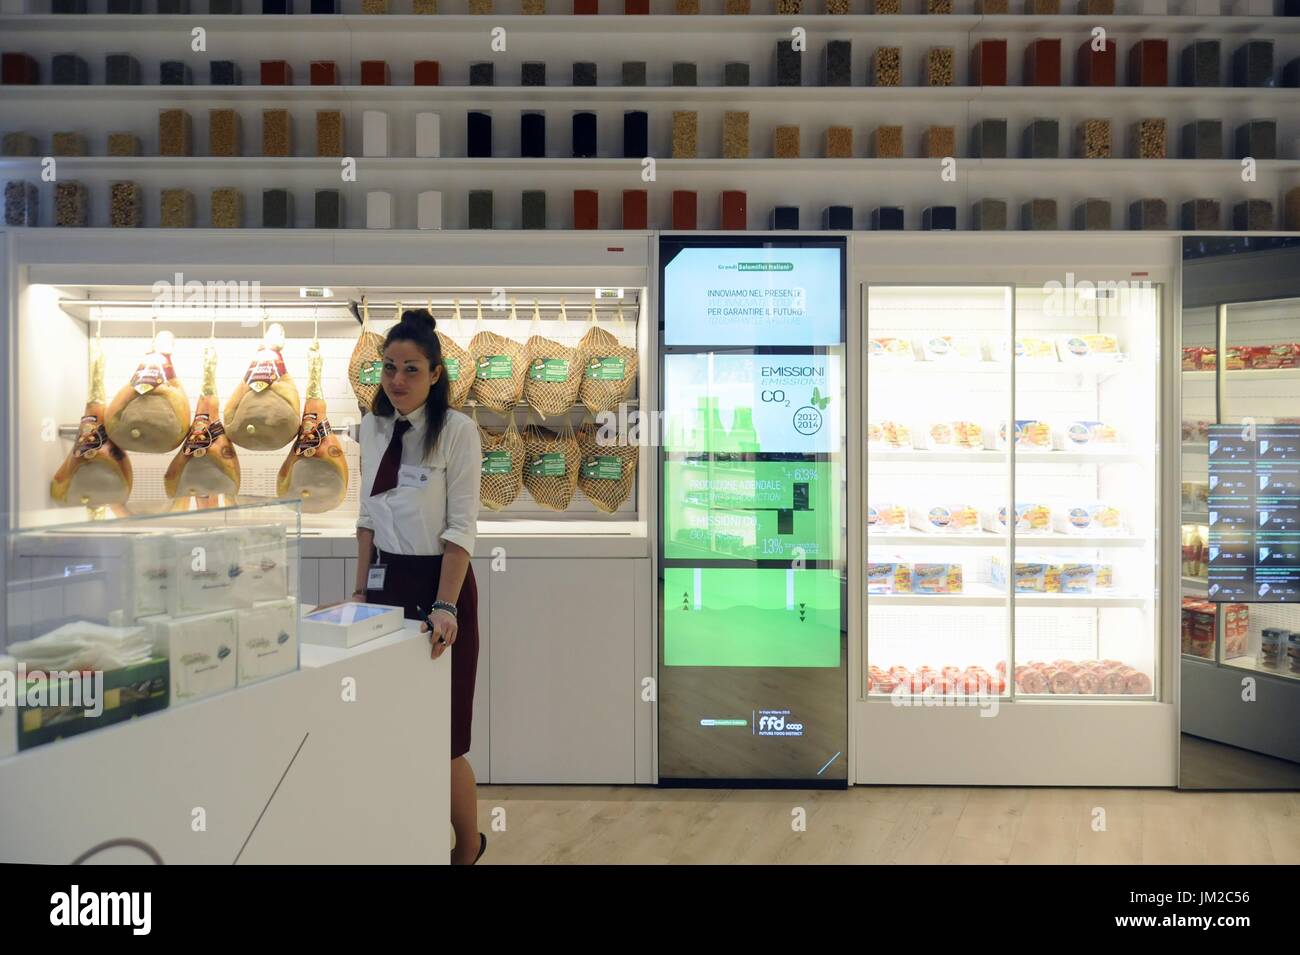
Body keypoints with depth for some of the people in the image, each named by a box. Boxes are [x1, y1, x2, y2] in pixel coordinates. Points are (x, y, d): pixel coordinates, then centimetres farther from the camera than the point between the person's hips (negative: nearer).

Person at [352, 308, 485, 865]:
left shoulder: (457, 431, -12)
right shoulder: (372, 427, 6)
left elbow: (461, 528, -15)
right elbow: (368, 516, 13)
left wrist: (444, 606, -23)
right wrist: (361, 590, 9)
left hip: (440, 583, -5)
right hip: (387, 581, 6)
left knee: (443, 735, 1)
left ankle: (468, 848, 24)